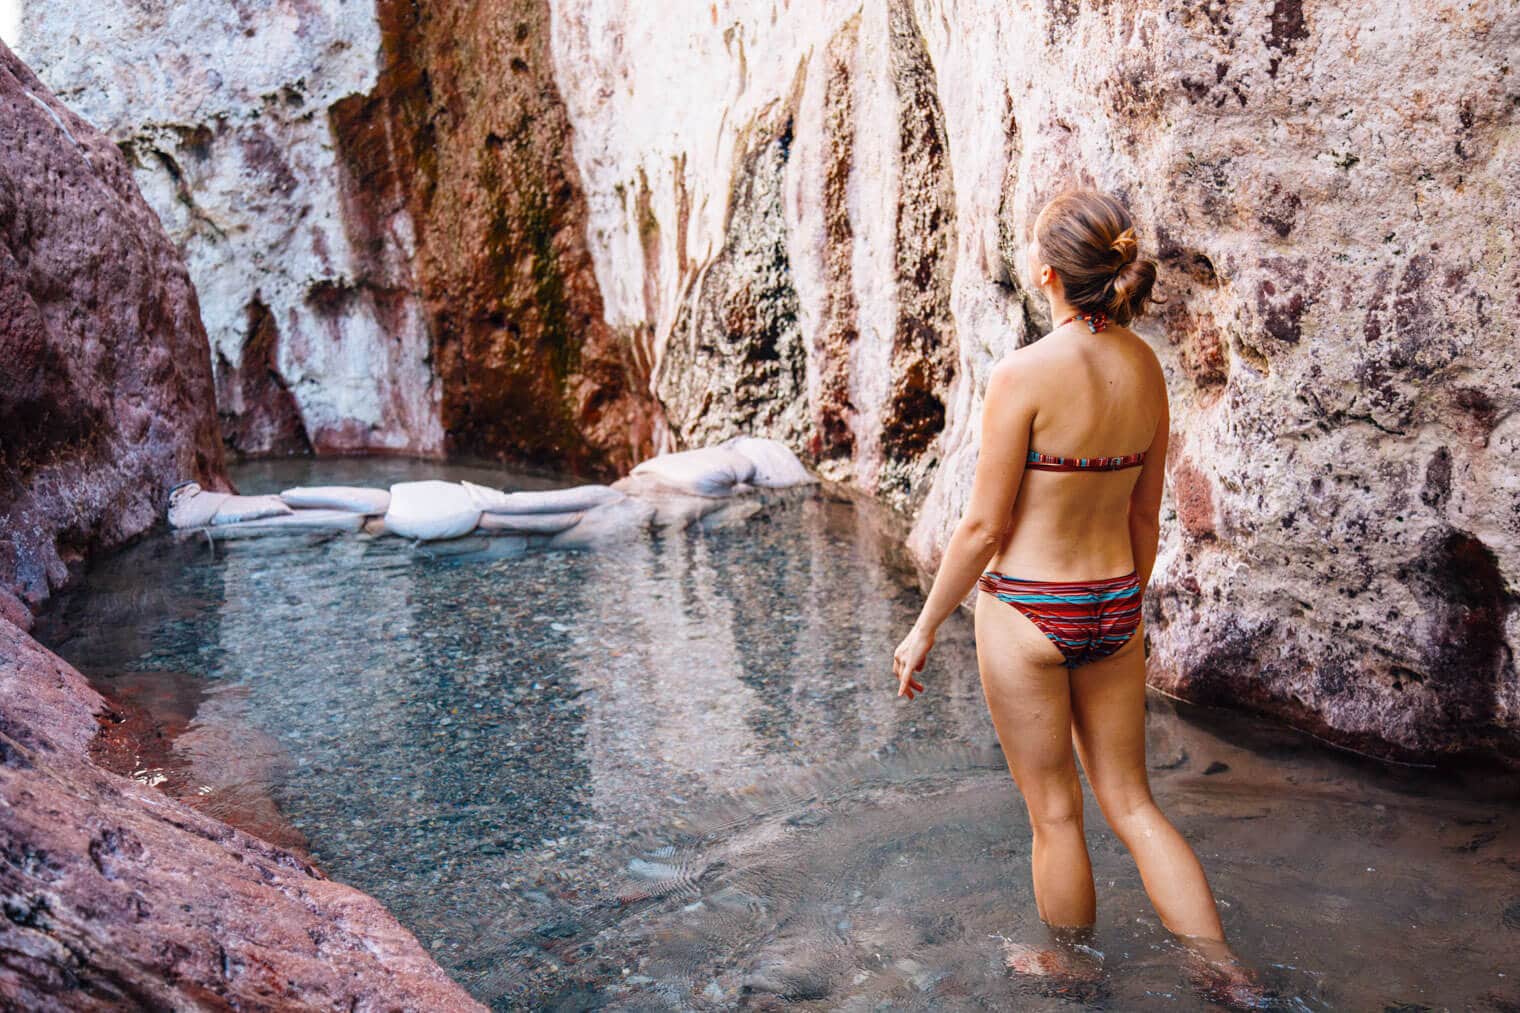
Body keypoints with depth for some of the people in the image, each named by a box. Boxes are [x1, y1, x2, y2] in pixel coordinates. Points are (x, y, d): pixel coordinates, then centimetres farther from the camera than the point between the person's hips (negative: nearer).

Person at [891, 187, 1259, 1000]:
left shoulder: (1022, 374, -19)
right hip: (1113, 609, 6)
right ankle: (1230, 981, 19)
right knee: (1130, 804, 18)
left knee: (1055, 814, 12)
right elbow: (1145, 517, 8)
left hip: (1026, 611, -6)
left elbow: (983, 527, -15)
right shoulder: (1145, 368, 0)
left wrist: (924, 628, -4)